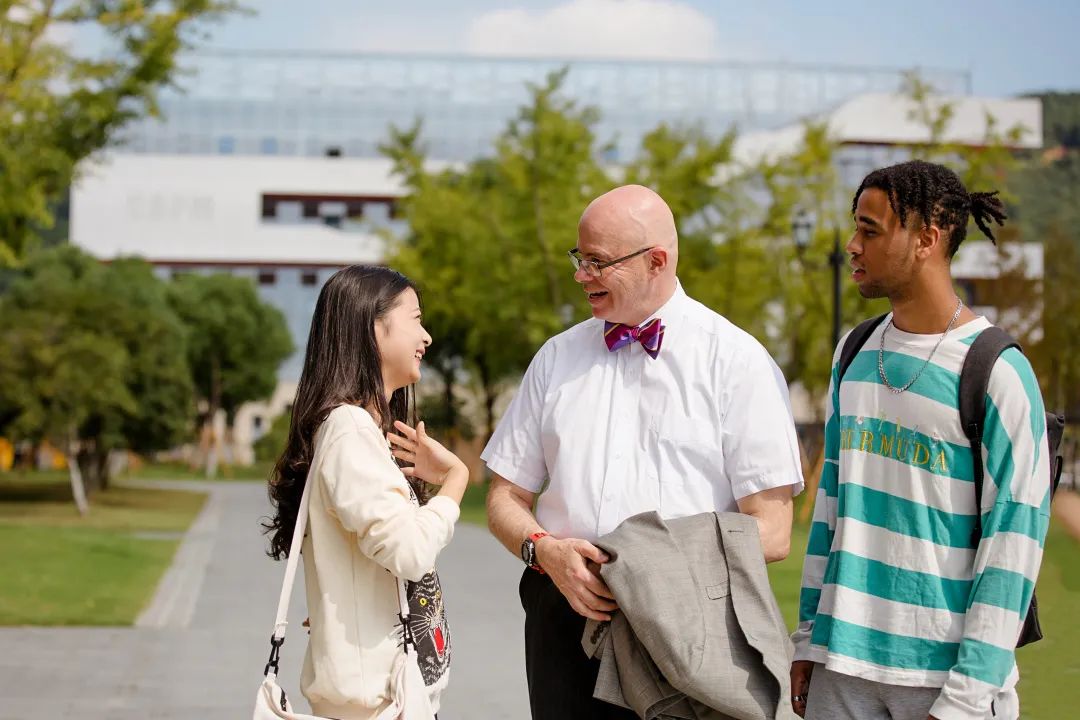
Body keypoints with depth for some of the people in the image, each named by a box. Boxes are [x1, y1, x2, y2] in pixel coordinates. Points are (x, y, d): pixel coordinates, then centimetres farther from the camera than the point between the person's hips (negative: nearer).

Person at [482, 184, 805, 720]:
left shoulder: (736, 361, 0)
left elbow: (770, 533, -6)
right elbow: (506, 498, 15)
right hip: (566, 618, 4)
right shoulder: (557, 358, 13)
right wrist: (545, 550, -6)